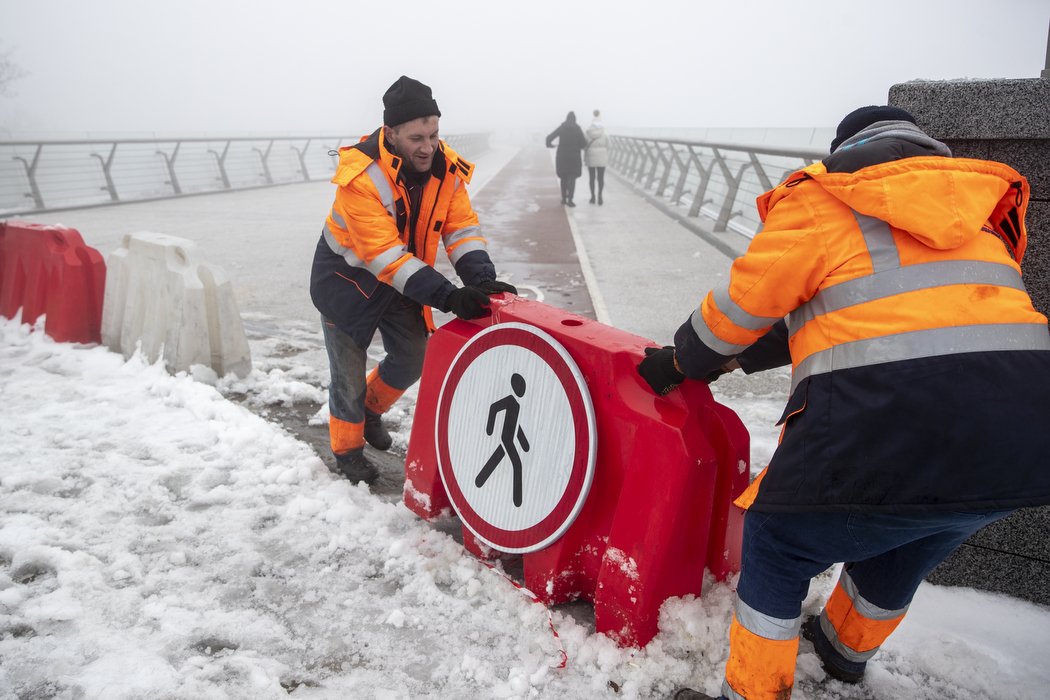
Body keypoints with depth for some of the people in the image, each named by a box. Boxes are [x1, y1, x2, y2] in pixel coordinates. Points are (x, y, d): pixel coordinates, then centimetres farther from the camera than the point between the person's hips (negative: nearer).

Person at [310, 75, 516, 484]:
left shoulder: (446, 167, -15)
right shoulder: (361, 175, -33)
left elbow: (461, 227, -14)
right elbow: (384, 254, -38)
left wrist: (481, 278, -33)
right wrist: (447, 296, -44)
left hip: (399, 278, 5)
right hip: (347, 277, -5)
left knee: (413, 358, 9)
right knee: (349, 370, 3)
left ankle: (371, 409, 39)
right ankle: (347, 447, 29)